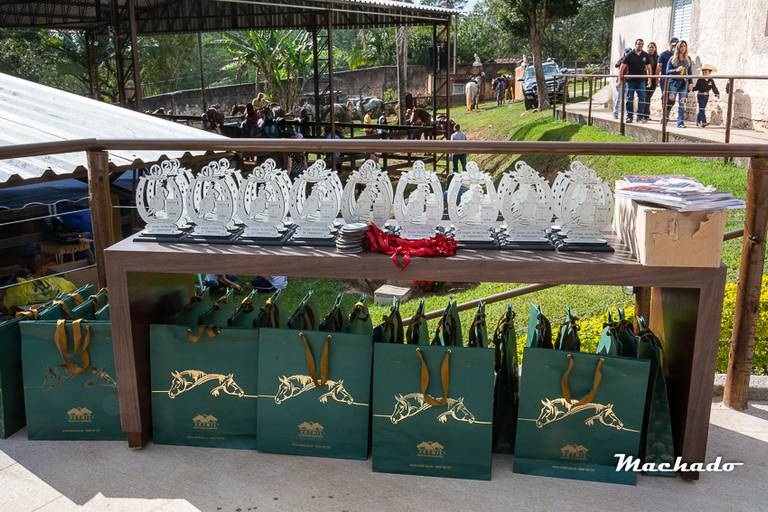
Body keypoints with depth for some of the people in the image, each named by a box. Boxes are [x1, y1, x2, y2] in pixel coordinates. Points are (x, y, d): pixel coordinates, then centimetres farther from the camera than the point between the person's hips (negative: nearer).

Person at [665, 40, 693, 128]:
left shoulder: (688, 59, 13)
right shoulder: (672, 59, 3)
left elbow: (689, 72, 15)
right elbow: (667, 71, 0)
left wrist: (690, 83, 8)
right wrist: (676, 70, -17)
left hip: (684, 83, 2)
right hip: (674, 82, -2)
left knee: (682, 103, -4)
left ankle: (680, 122, -4)